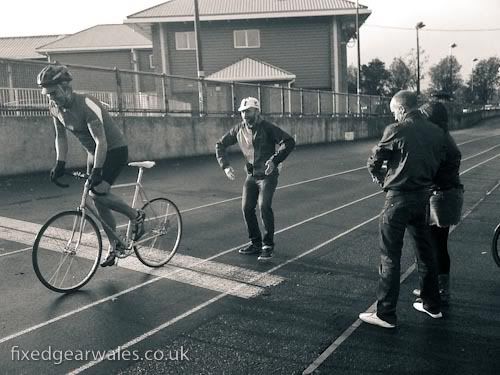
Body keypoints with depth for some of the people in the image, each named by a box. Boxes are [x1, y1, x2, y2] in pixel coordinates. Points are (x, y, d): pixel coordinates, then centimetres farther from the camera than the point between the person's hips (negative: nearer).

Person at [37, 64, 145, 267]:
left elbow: (101, 141, -30)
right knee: (99, 203, 6)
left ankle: (136, 215, -1)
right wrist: (60, 163, -1)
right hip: (94, 153, 8)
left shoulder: (87, 105, -28)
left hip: (115, 150, -8)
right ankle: (114, 247, 19)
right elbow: (61, 137, 9)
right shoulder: (55, 108, -5)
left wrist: (96, 171, -33)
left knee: (97, 192, -23)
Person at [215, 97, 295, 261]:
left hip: (267, 175, -6)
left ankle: (268, 245, -7)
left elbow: (289, 142, -19)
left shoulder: (267, 127, -13)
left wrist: (275, 160, -29)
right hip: (251, 175, 6)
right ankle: (256, 243, 19)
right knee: (247, 208, 3)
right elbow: (220, 145, 12)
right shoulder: (238, 129, 2)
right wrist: (225, 166, -1)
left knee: (264, 206, -20)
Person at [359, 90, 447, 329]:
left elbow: (374, 161, -5)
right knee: (425, 251, 19)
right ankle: (432, 304, 33)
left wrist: (378, 176, 14)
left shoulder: (396, 130, -13)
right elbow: (439, 161, 8)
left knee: (390, 256, 0)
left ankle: (386, 315, 6)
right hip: (424, 196, 7)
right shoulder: (436, 132, 4)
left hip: (398, 197, -6)